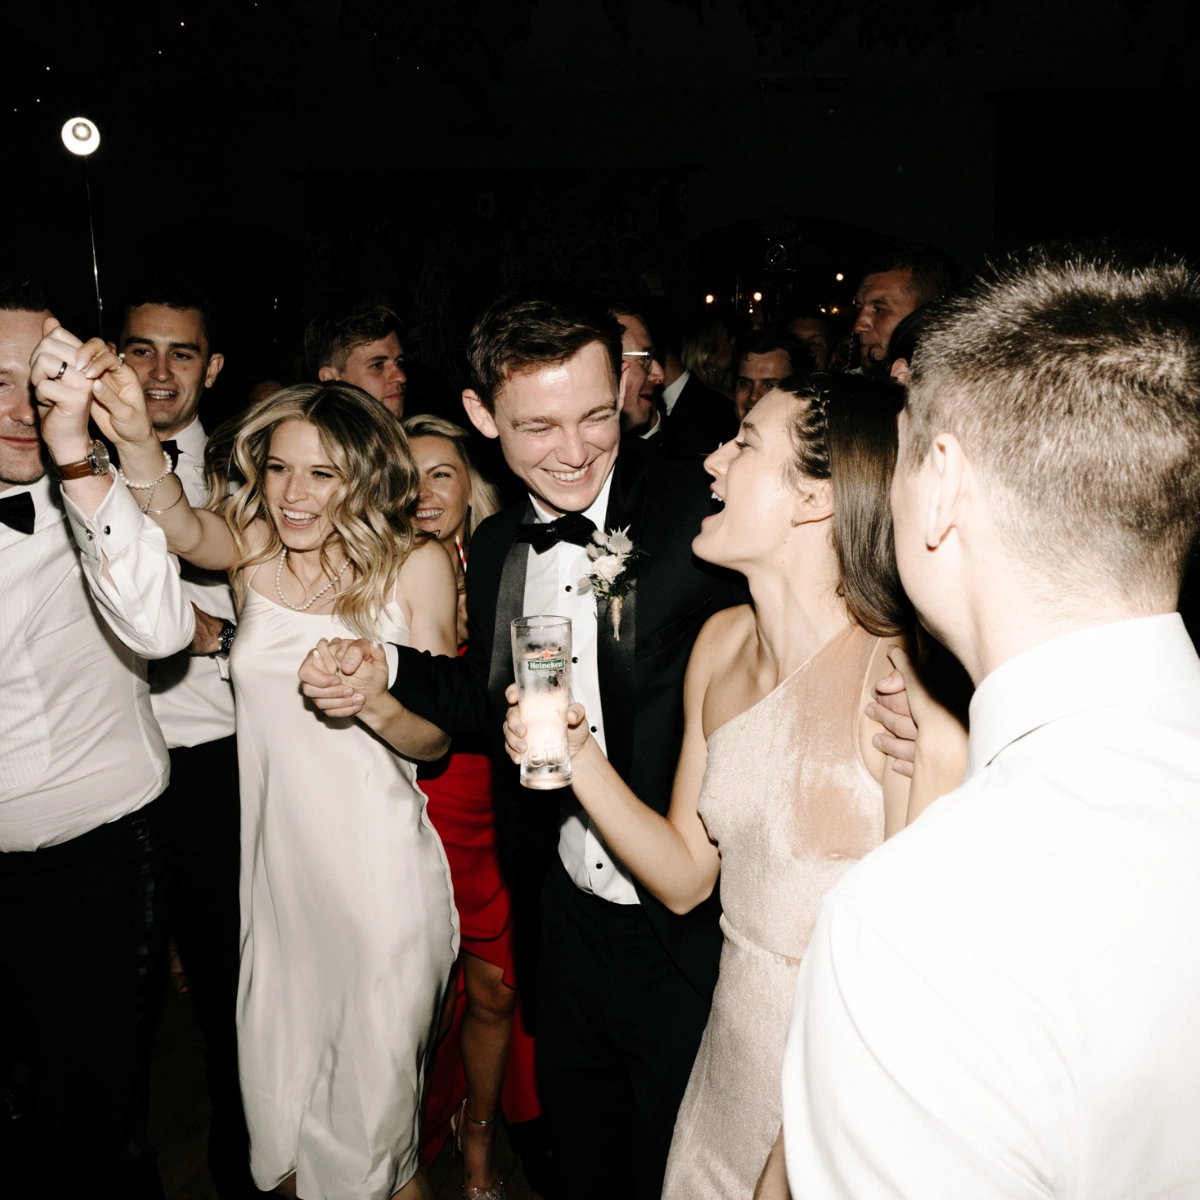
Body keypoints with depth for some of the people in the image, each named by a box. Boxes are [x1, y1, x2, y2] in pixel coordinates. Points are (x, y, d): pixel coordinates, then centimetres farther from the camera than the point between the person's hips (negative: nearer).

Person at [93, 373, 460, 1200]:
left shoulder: (415, 566, -7)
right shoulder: (250, 550, -1)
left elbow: (435, 739, -3)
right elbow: (179, 526, -26)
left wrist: (380, 703, -24)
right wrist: (133, 441, -46)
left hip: (378, 870, -2)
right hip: (275, 862, 3)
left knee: (374, 1088, 14)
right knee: (275, 1085, 19)